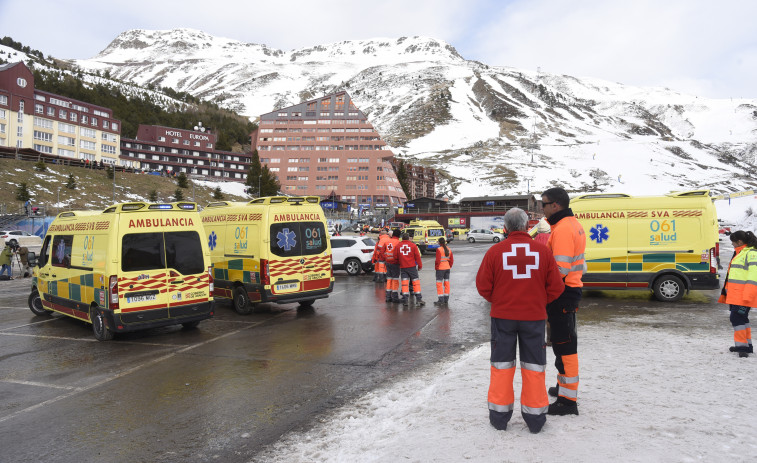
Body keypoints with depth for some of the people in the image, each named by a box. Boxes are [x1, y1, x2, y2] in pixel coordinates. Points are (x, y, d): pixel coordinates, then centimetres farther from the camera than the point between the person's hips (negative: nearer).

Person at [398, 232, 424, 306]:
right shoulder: (413, 245, -2)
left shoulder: (398, 246, 2)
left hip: (402, 267, 2)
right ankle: (419, 299, 2)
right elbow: (417, 256, -1)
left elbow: (396, 257, 9)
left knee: (404, 282, 4)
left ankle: (405, 300, 0)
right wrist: (420, 265, 8)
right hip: (412, 266, -2)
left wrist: (399, 264, 24)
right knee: (416, 281, 4)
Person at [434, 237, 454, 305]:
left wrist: (436, 267, -5)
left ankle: (441, 300, -4)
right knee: (446, 283, 11)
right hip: (447, 268, 7)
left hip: (440, 268, -7)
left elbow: (438, 260, -17)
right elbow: (452, 260, 10)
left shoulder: (439, 249, -14)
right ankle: (446, 299, 16)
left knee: (439, 283, -1)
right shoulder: (449, 250, 6)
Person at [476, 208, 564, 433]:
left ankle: (499, 415, 20)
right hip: (534, 316, 1)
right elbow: (556, 287, -1)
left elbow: (483, 286, -4)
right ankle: (535, 417, 20)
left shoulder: (495, 251, -8)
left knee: (502, 364, 12)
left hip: (502, 316, 0)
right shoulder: (543, 250, -5)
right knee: (534, 365, 12)